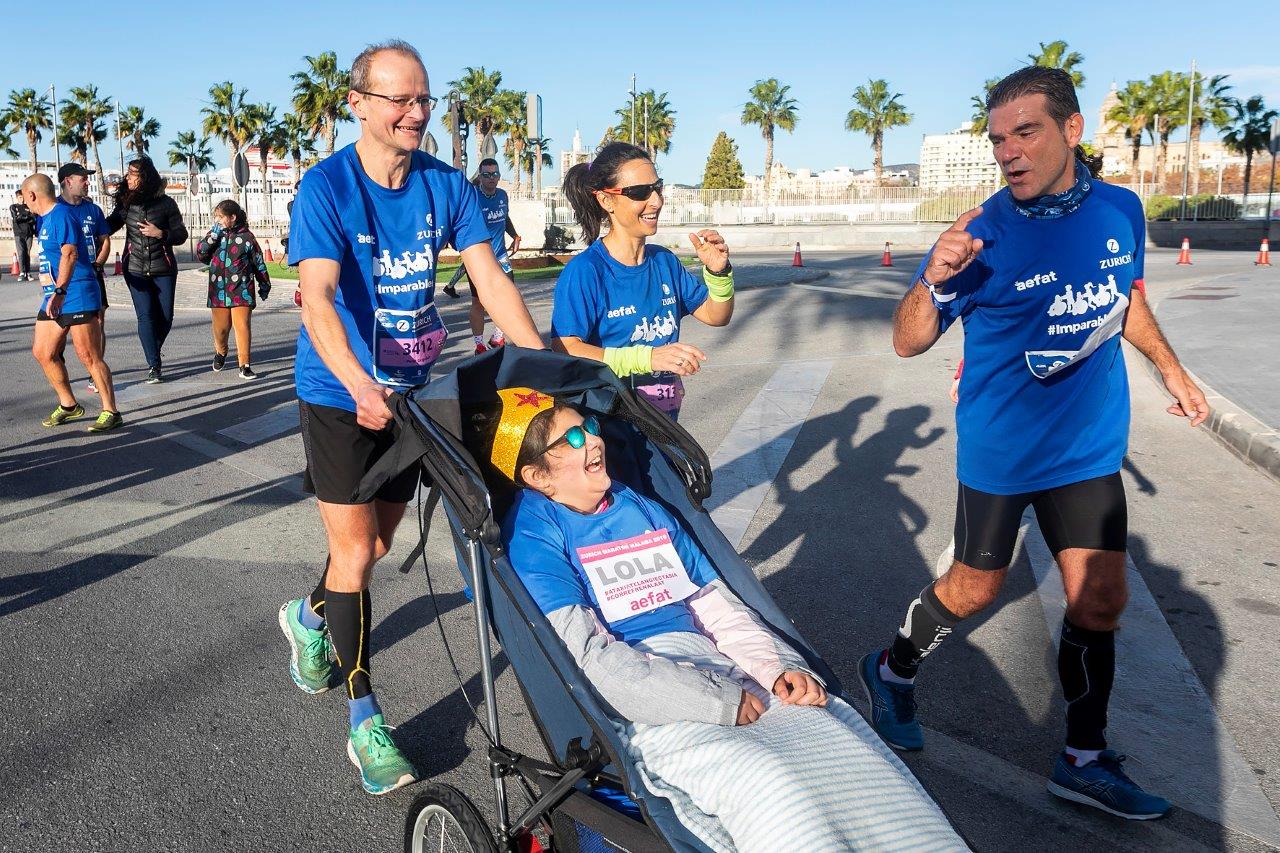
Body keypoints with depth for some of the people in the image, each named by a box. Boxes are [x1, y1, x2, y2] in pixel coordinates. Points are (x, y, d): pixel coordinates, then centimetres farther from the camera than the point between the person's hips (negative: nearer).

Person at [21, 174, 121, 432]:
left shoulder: (61, 215, -13)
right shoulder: (45, 219, 17)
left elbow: (69, 254, -25)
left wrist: (60, 291, -33)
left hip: (77, 297, -10)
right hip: (54, 297, 10)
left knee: (89, 357, -8)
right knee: (42, 352, 11)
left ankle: (111, 412, -2)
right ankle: (69, 405, 23)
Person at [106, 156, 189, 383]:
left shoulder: (166, 203, -3)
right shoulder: (126, 203, 3)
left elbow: (181, 235, 0)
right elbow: (109, 226, 11)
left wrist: (160, 233, -16)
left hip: (163, 269, -1)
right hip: (136, 270, 1)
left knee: (165, 316, 5)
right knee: (146, 316, -6)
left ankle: (155, 349, 33)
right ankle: (154, 365, 1)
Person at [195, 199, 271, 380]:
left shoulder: (246, 237, -1)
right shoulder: (214, 236, 9)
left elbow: (259, 263, 5)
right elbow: (200, 254, -2)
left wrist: (264, 285, 10)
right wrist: (213, 235, -10)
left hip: (241, 290, -3)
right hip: (219, 291, 3)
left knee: (242, 327, -7)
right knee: (220, 328, 10)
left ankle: (245, 366, -1)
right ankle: (220, 353, 39)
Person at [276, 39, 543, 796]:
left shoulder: (447, 185, -3)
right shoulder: (327, 186, -16)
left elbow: (491, 279, -9)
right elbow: (318, 295, -28)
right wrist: (361, 385, -45)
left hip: (410, 390, 5)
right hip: (341, 393, -4)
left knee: (378, 541, 17)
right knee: (356, 552, -3)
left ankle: (311, 615, 49)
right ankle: (365, 720, 11)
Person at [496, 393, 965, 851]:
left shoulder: (642, 509, 19)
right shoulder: (533, 533, -2)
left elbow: (721, 607, 18)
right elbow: (588, 656, -13)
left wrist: (780, 668, -1)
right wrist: (718, 702, -16)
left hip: (719, 672, 6)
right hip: (644, 706, -6)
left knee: (845, 739, -17)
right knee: (769, 783, -32)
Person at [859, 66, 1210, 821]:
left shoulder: (1121, 211, -4)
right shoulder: (982, 236, -18)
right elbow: (909, 342, -17)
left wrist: (1171, 368, 21)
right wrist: (936, 280, -36)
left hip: (1090, 447, 5)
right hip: (1000, 448, -4)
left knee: (1100, 600, 7)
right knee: (975, 589, 9)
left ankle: (1086, 759, 24)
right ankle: (893, 672, 36)